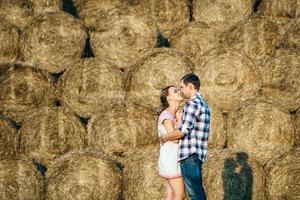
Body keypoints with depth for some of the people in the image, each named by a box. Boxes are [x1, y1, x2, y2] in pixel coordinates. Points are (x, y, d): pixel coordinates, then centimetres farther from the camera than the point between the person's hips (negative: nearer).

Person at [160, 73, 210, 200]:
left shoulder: (193, 103, -12)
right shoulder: (203, 104, 19)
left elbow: (183, 130, -20)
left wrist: (165, 137, -6)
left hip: (189, 155, -10)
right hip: (197, 155, 10)